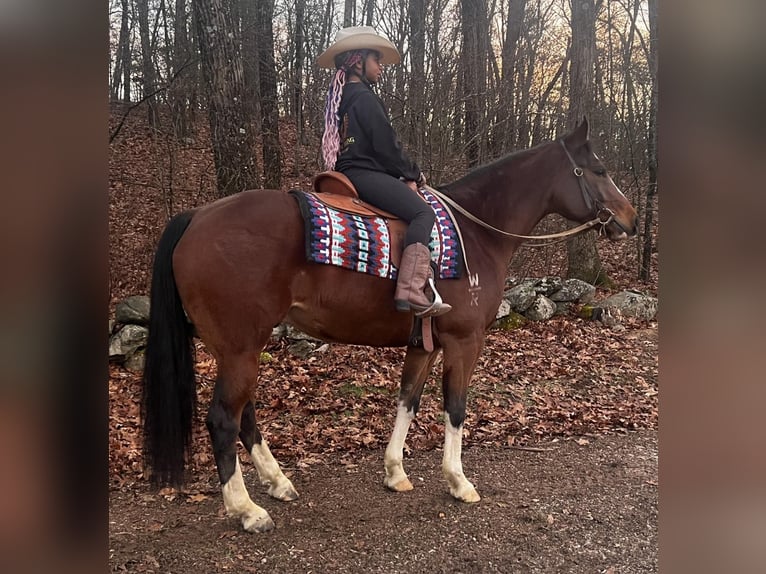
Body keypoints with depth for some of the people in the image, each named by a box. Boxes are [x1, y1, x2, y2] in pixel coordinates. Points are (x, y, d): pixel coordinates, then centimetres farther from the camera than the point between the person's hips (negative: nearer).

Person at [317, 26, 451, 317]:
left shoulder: (340, 96, 20)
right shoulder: (364, 97, -11)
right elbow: (386, 146, -14)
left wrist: (406, 174, 19)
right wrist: (414, 174, 2)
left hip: (348, 172, 11)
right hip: (366, 173, -11)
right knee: (423, 212, -20)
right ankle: (411, 290, -35)